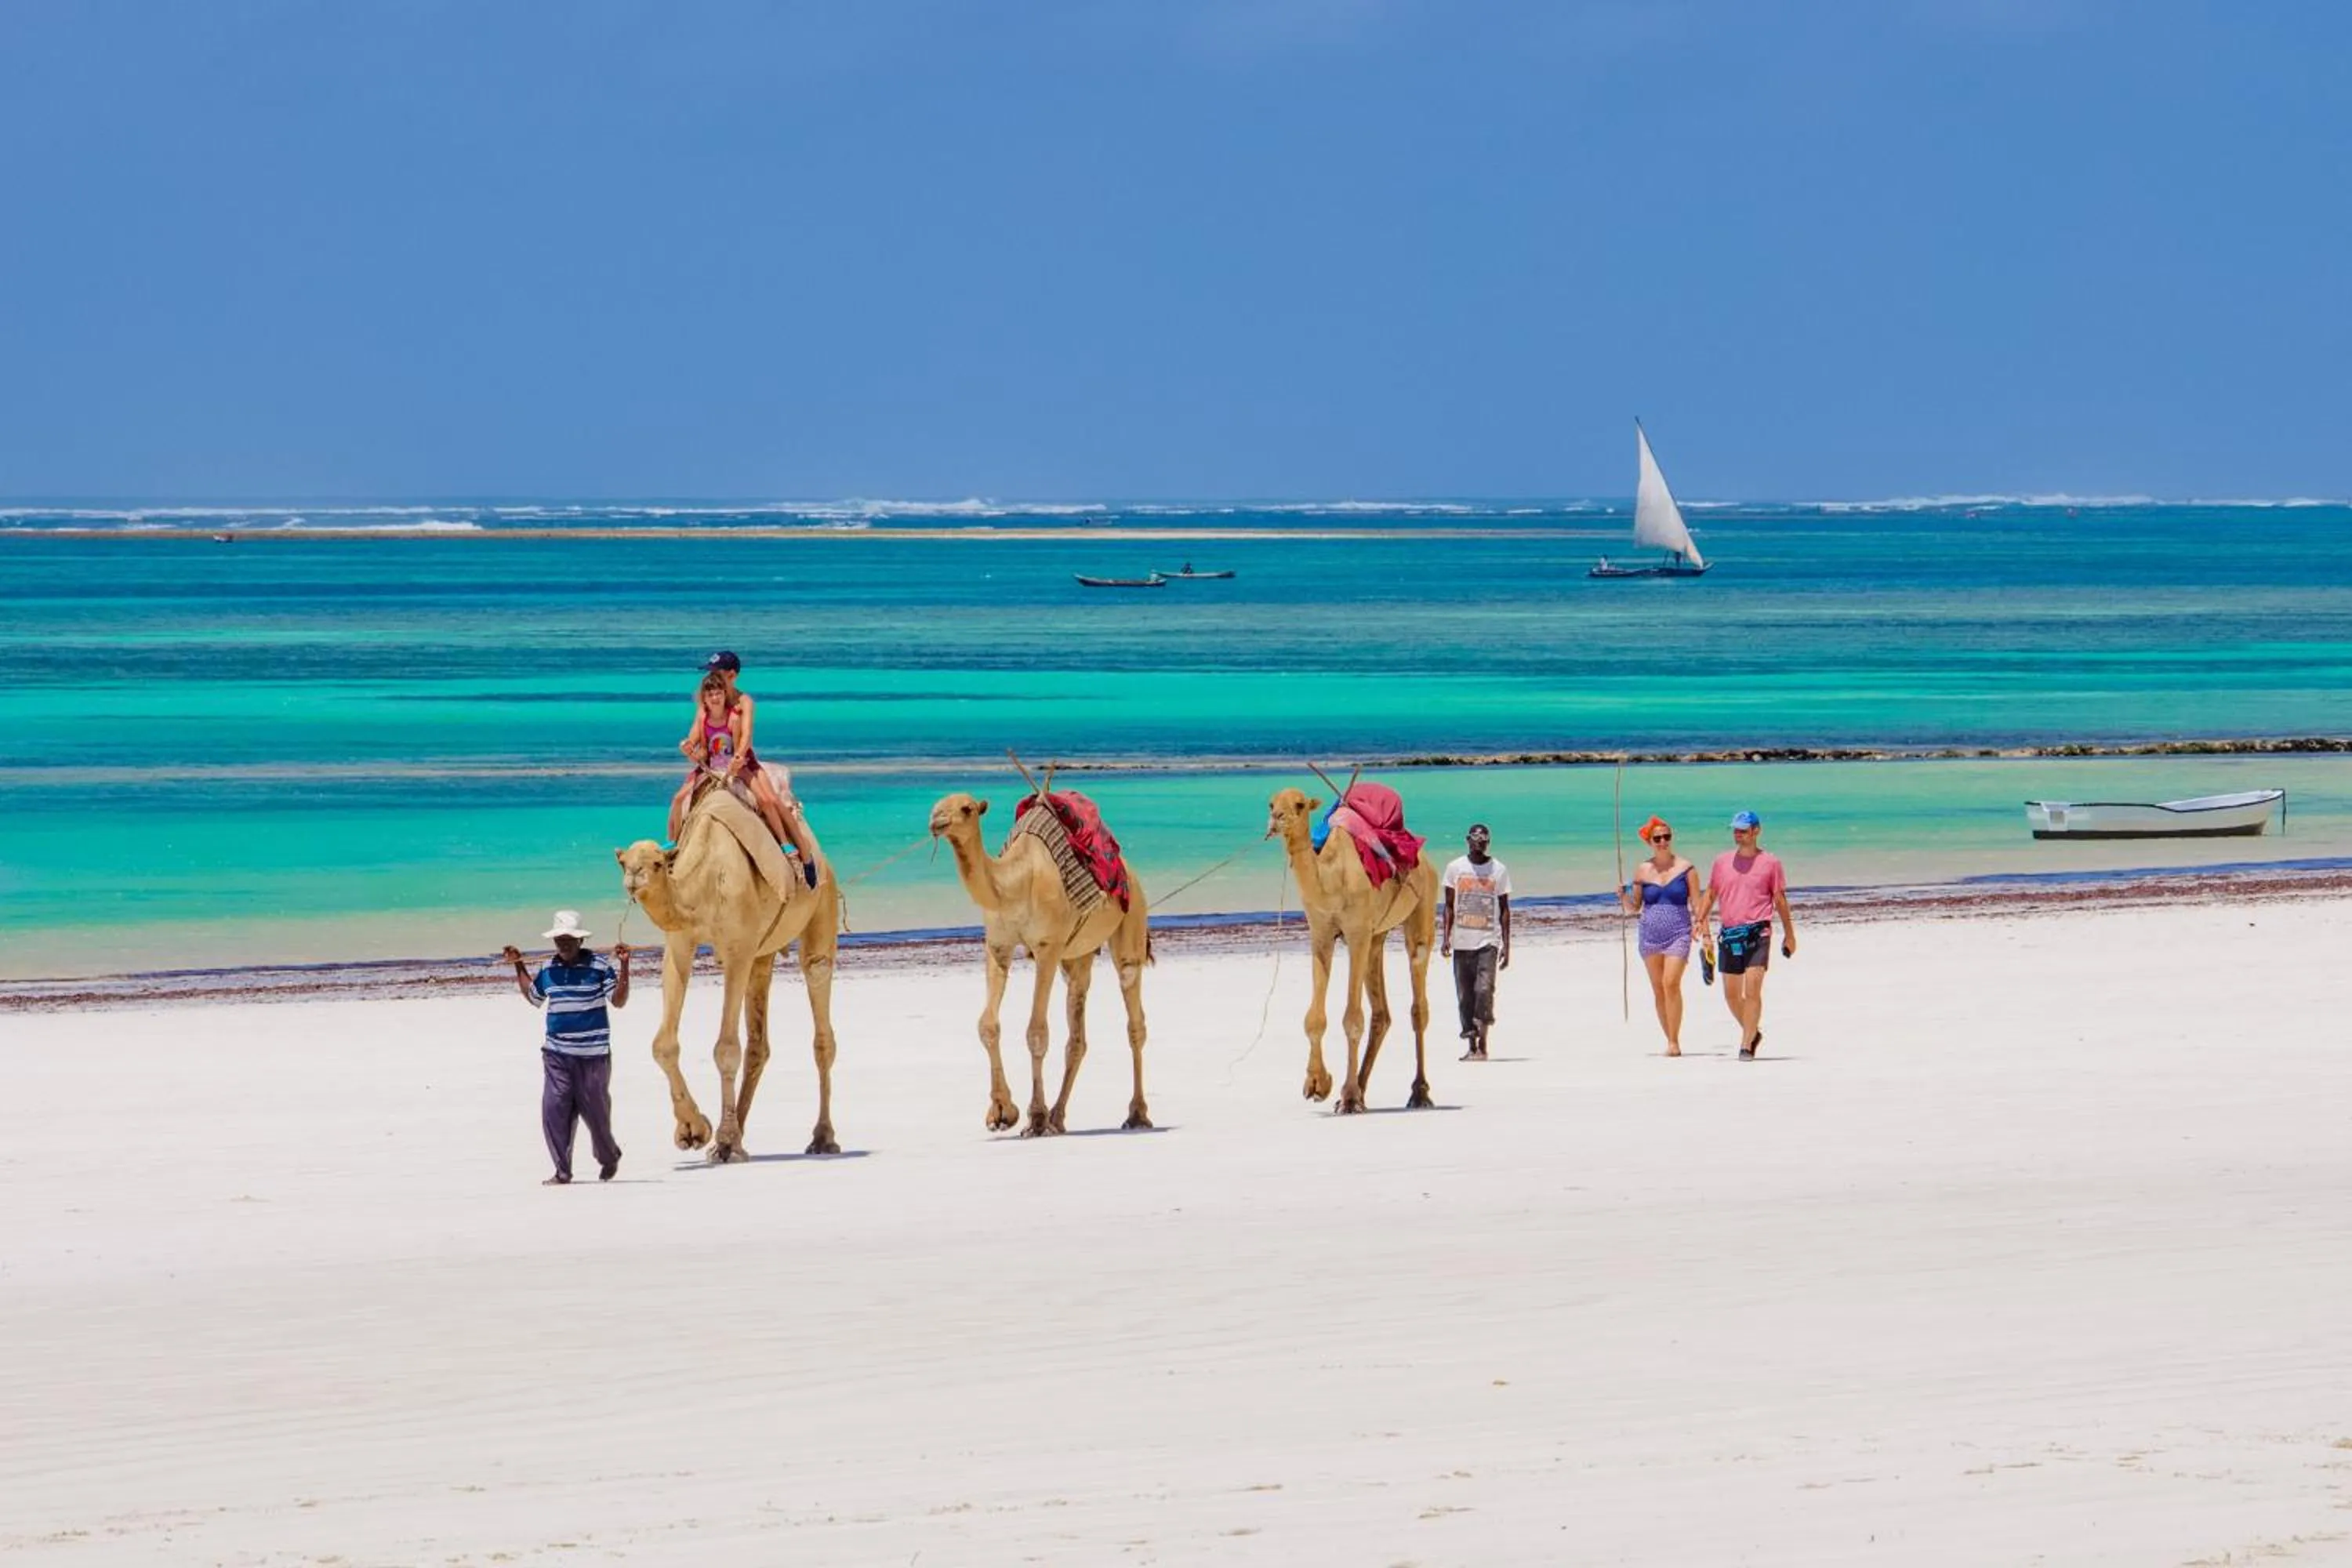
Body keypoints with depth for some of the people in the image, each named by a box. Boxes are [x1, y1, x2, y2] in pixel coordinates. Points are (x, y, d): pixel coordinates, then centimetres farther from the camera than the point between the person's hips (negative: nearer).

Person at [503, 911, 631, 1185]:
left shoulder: (599, 966, -5)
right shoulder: (548, 969, 9)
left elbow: (619, 1001, -9)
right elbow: (533, 997, 27)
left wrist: (624, 965, -17)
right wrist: (519, 967, 20)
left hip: (592, 1056, -4)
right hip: (557, 1054, 4)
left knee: (595, 1111, 7)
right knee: (554, 1111, -6)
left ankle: (609, 1159, 33)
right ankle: (562, 1171, 2)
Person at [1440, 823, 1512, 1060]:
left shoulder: (1499, 870, 4)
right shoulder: (1455, 868, 6)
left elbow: (1504, 909, 7)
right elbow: (1449, 906, 10)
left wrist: (1506, 945, 1)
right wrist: (1446, 938, -1)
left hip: (1488, 940, -2)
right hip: (1462, 942, 2)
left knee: (1484, 989, -16)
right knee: (1465, 995, 3)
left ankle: (1482, 1043, -12)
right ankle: (1471, 1046, 10)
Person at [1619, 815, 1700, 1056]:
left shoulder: (1685, 868, 1)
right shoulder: (1642, 870, 7)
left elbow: (1697, 904, 2)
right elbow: (1633, 908, 13)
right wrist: (1623, 896, -8)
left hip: (1678, 934, -3)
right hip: (1650, 935, 3)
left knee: (1671, 983, -18)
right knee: (1658, 990, 5)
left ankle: (1674, 1041, -15)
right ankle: (1670, 1039, 15)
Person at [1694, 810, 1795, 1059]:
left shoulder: (1770, 862, 2)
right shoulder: (1722, 861, 11)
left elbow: (1780, 899, 6)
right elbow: (1710, 894, 14)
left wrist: (1789, 934, 9)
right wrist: (1701, 920, -2)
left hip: (1758, 933, -4)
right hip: (1729, 933, 4)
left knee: (1752, 990, -14)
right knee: (1731, 994, 9)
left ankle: (1746, 1046, -11)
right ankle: (1753, 1033, 31)